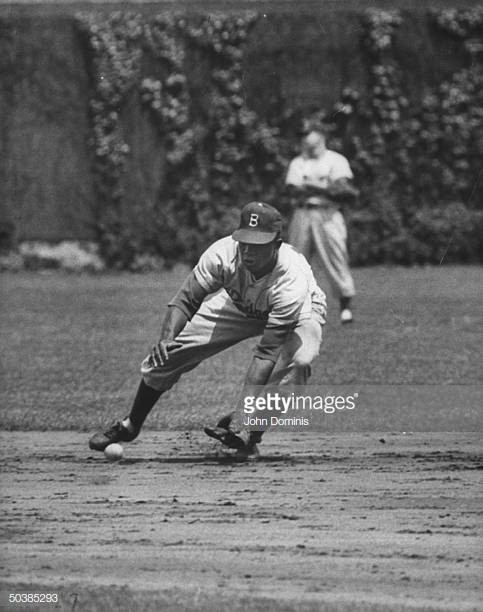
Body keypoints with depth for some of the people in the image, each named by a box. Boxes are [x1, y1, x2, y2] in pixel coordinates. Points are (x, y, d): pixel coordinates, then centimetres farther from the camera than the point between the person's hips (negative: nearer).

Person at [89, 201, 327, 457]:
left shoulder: (292, 281, -42)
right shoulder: (224, 253, -34)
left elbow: (267, 352, -43)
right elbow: (185, 300, -25)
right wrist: (167, 338, -45)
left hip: (300, 312, -3)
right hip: (238, 306, 3)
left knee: (297, 361, -36)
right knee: (169, 352, -6)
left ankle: (249, 437, -21)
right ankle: (130, 426, 17)